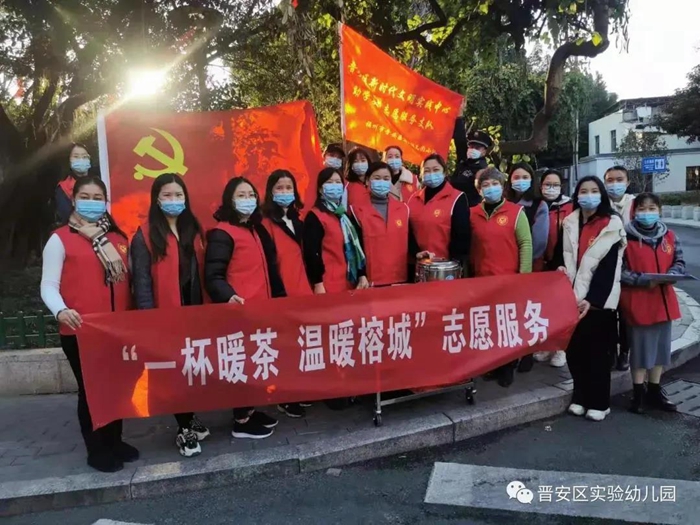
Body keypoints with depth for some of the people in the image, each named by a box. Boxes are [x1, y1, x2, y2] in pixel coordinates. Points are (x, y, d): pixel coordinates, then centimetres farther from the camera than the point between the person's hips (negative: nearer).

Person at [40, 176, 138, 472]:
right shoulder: (60, 239, -3)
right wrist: (61, 311, -27)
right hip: (79, 332, -4)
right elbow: (48, 285, -10)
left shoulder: (117, 238, 13)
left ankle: (115, 441, 30)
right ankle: (97, 450, 21)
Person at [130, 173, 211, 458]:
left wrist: (204, 307, 7)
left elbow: (200, 272, 12)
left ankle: (189, 418, 30)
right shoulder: (145, 236, -7)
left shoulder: (193, 229, 12)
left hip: (194, 311, 5)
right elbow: (142, 280, -10)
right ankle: (184, 429, 17)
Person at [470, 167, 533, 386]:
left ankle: (507, 369, 21)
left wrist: (525, 275, -10)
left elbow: (526, 243, -5)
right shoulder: (473, 214, 6)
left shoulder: (516, 211, -3)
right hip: (481, 280, 3)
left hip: (509, 280, -3)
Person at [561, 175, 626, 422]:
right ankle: (580, 396, 22)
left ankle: (599, 402, 17)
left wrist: (593, 299, -18)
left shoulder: (612, 224, -4)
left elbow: (609, 266, -11)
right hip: (572, 297, 4)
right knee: (573, 348, 5)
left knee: (596, 351, 3)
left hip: (599, 299, -4)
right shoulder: (570, 222, 10)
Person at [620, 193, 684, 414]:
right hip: (638, 302, -5)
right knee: (640, 347, 4)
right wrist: (644, 280, -22)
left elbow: (680, 262, 11)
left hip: (663, 300, 6)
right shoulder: (626, 237, -12)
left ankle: (655, 391, 30)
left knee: (661, 346, 15)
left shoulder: (669, 236, 5)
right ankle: (639, 393, 18)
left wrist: (670, 275, -10)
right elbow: (618, 270, -14)